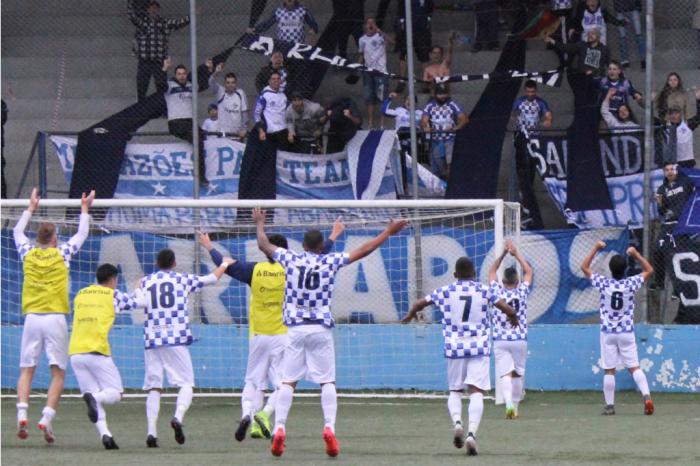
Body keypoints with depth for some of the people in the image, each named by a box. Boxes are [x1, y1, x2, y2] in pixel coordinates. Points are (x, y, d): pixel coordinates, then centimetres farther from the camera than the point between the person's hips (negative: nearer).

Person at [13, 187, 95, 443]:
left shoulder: (28, 253, 7)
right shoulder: (62, 253, 2)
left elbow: (17, 232, 28)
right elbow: (82, 234, 19)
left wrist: (31, 208, 39)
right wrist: (84, 209, 33)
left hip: (32, 317, 2)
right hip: (55, 318, -2)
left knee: (26, 370, 4)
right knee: (58, 372, 0)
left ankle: (22, 414, -16)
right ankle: (47, 417, -15)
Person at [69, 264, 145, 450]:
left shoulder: (80, 295, 17)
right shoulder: (113, 295, 4)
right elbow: (140, 302, 14)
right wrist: (139, 290, 37)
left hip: (75, 353, 4)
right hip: (97, 351, -4)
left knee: (93, 394, 8)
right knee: (115, 392, 5)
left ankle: (104, 434, -12)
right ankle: (95, 399, -29)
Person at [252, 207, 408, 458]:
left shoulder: (290, 259, 2)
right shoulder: (330, 262, 0)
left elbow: (264, 244, 18)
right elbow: (364, 250, 7)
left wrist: (260, 223, 36)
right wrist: (388, 232, 17)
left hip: (295, 329, 1)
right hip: (321, 329, -1)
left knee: (287, 381, 2)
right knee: (327, 381, 4)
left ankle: (279, 428, -10)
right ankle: (329, 427, -11)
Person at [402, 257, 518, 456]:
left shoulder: (445, 292, 3)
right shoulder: (485, 291, 1)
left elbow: (419, 304, 7)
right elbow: (507, 308, -6)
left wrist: (409, 316, 28)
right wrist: (513, 319, 17)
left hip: (454, 348, 1)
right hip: (479, 348, -1)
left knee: (455, 391, 16)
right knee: (476, 392, -5)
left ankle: (457, 422, -13)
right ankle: (472, 433, -24)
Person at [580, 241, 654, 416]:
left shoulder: (604, 283, -10)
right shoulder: (631, 284, -8)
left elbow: (584, 267, 3)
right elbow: (649, 270, 8)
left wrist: (596, 249, 4)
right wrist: (636, 254, 7)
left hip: (608, 333, -1)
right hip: (626, 333, 1)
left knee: (609, 370, 3)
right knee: (634, 367, 3)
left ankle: (610, 405, 5)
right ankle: (646, 396, -15)